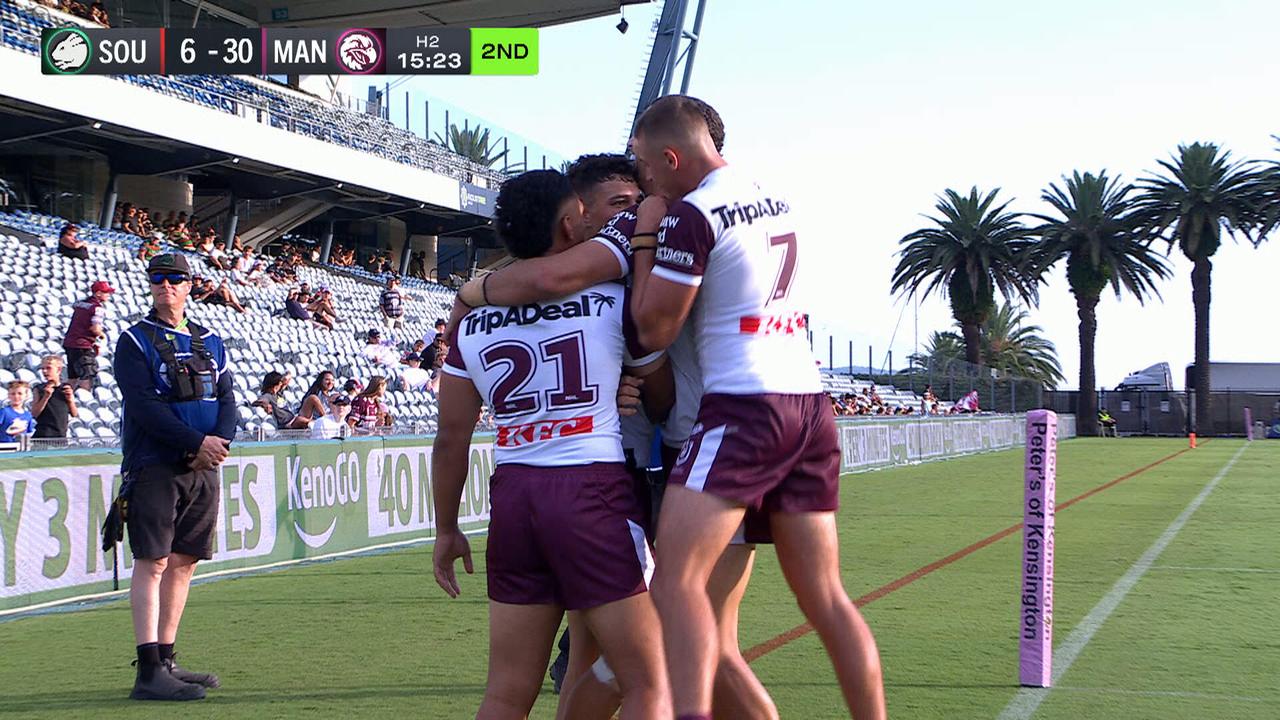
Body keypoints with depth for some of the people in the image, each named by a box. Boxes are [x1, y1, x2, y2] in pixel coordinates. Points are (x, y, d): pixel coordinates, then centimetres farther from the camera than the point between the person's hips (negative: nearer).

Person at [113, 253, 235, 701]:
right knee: (153, 563, -10)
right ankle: (149, 673, -12)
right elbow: (143, 406, -12)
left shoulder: (210, 343, 17)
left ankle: (166, 661, 14)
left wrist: (220, 440, -10)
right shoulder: (135, 341, 0)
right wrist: (197, 442, -19)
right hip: (155, 466, -6)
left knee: (184, 563, 7)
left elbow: (227, 400, 11)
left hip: (204, 468, 6)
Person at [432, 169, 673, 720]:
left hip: (513, 494, 5)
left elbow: (451, 438, 10)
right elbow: (665, 394, 10)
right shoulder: (613, 302, -1)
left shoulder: (472, 320, 9)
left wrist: (446, 529, 21)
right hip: (593, 490, -5)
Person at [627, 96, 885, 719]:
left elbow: (653, 329, -5)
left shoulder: (690, 215, -9)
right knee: (825, 595, 12)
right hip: (811, 405, 8)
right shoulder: (776, 202, 16)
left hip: (744, 409, -8)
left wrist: (643, 238, 5)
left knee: (676, 581, -14)